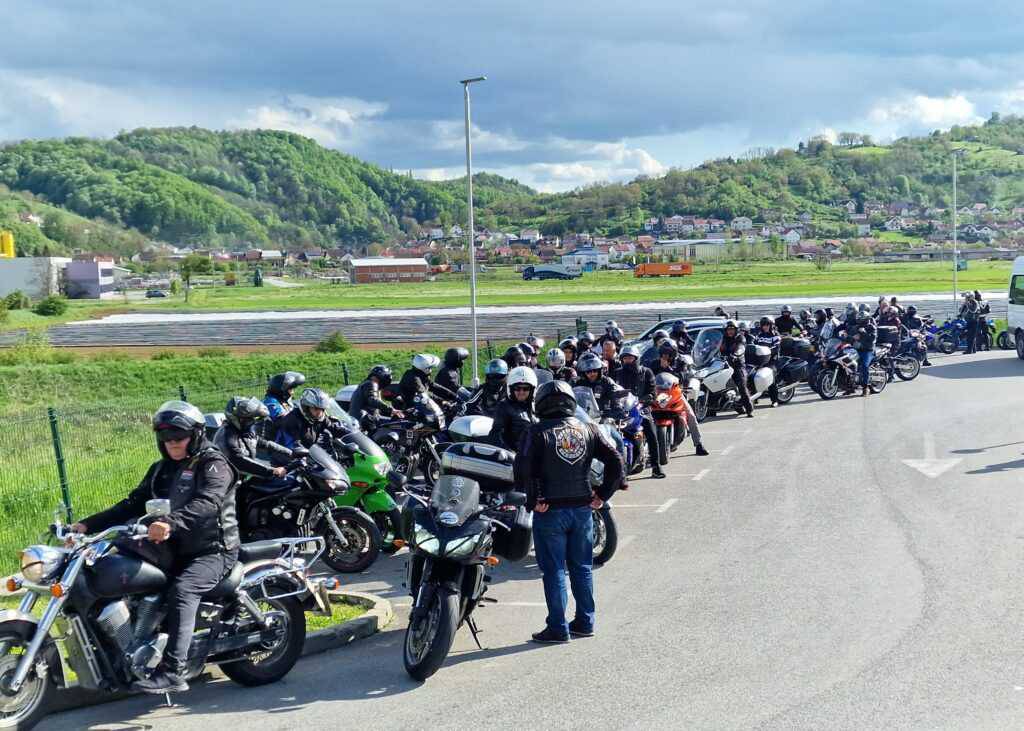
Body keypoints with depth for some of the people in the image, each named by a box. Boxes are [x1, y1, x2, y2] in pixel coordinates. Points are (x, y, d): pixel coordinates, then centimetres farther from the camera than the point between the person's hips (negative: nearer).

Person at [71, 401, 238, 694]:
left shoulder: (213, 465, -9)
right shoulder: (161, 469, 15)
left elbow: (206, 503, -28)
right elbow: (133, 504, 9)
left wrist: (172, 523, -47)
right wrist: (88, 525, -4)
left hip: (213, 550, -8)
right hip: (176, 550, 8)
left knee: (182, 590, -32)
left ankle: (173, 670, -39)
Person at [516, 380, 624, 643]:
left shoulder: (538, 432, -7)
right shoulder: (588, 430, 5)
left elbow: (523, 469, -18)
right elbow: (616, 462, 1)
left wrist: (534, 500, -11)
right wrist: (602, 495, 4)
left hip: (550, 510, -4)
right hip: (583, 508, 4)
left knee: (554, 570, 2)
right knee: (582, 567, 15)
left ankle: (558, 628, 4)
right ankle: (586, 622, 22)